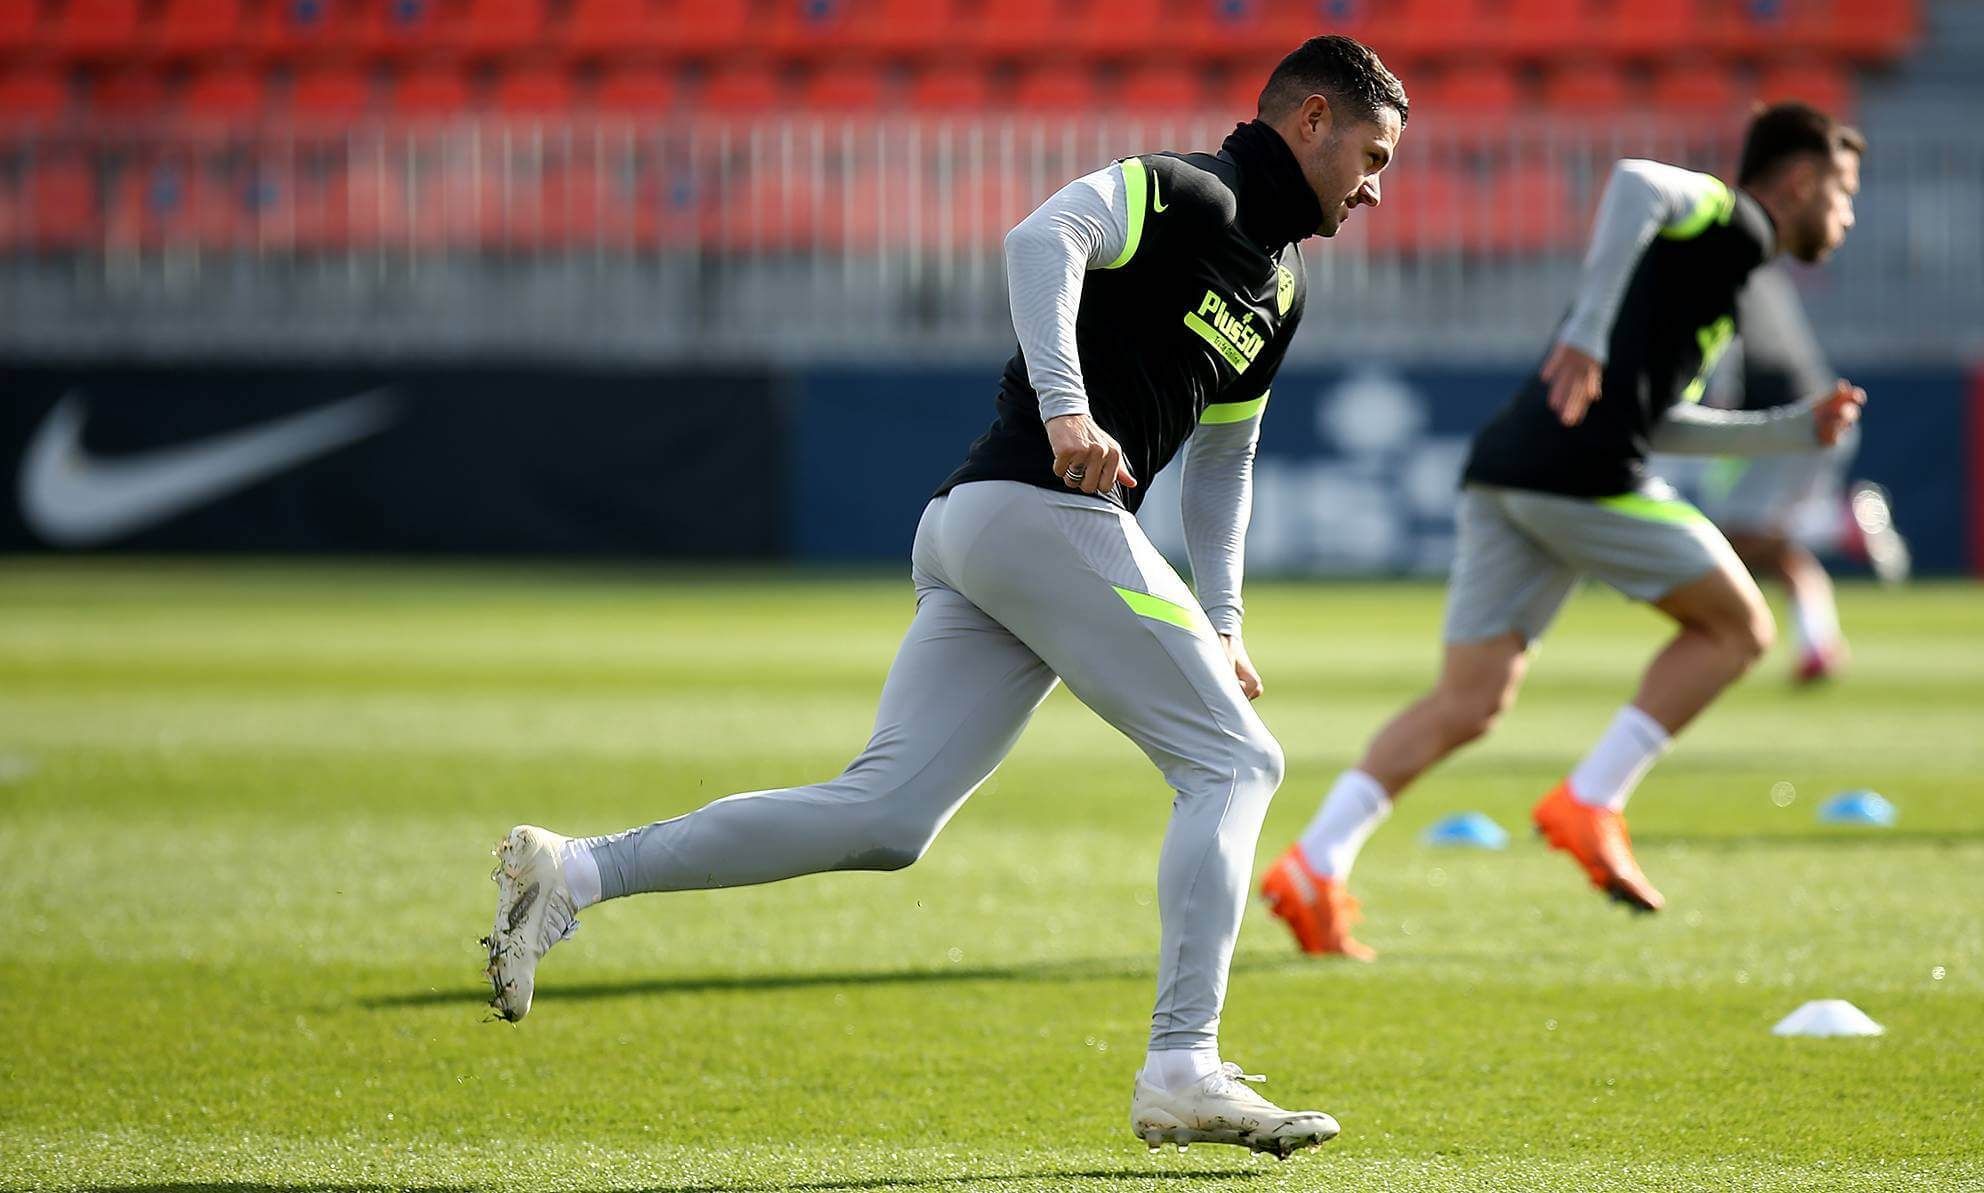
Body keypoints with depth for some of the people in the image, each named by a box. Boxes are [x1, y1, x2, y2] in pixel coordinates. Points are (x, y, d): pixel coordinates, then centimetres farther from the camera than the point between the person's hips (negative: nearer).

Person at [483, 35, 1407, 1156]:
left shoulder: (1281, 290, 25)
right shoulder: (1184, 190, -4)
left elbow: (1224, 460, 34)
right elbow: (1042, 239, -22)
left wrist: (1221, 627, 27)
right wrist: (1064, 407, -32)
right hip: (1044, 509, -9)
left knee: (881, 819, 0)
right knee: (1233, 762, -6)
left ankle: (573, 871, -2)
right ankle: (1182, 1071, -11)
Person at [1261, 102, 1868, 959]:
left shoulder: (1708, 245, 30)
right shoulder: (1734, 225, 2)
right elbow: (1636, 183, -20)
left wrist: (1797, 430, 32)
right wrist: (1590, 333, -25)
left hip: (1504, 472, 9)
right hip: (1582, 472, -9)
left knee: (1468, 703, 6)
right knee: (1737, 628, 7)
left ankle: (1315, 868, -6)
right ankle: (1590, 805, 1)